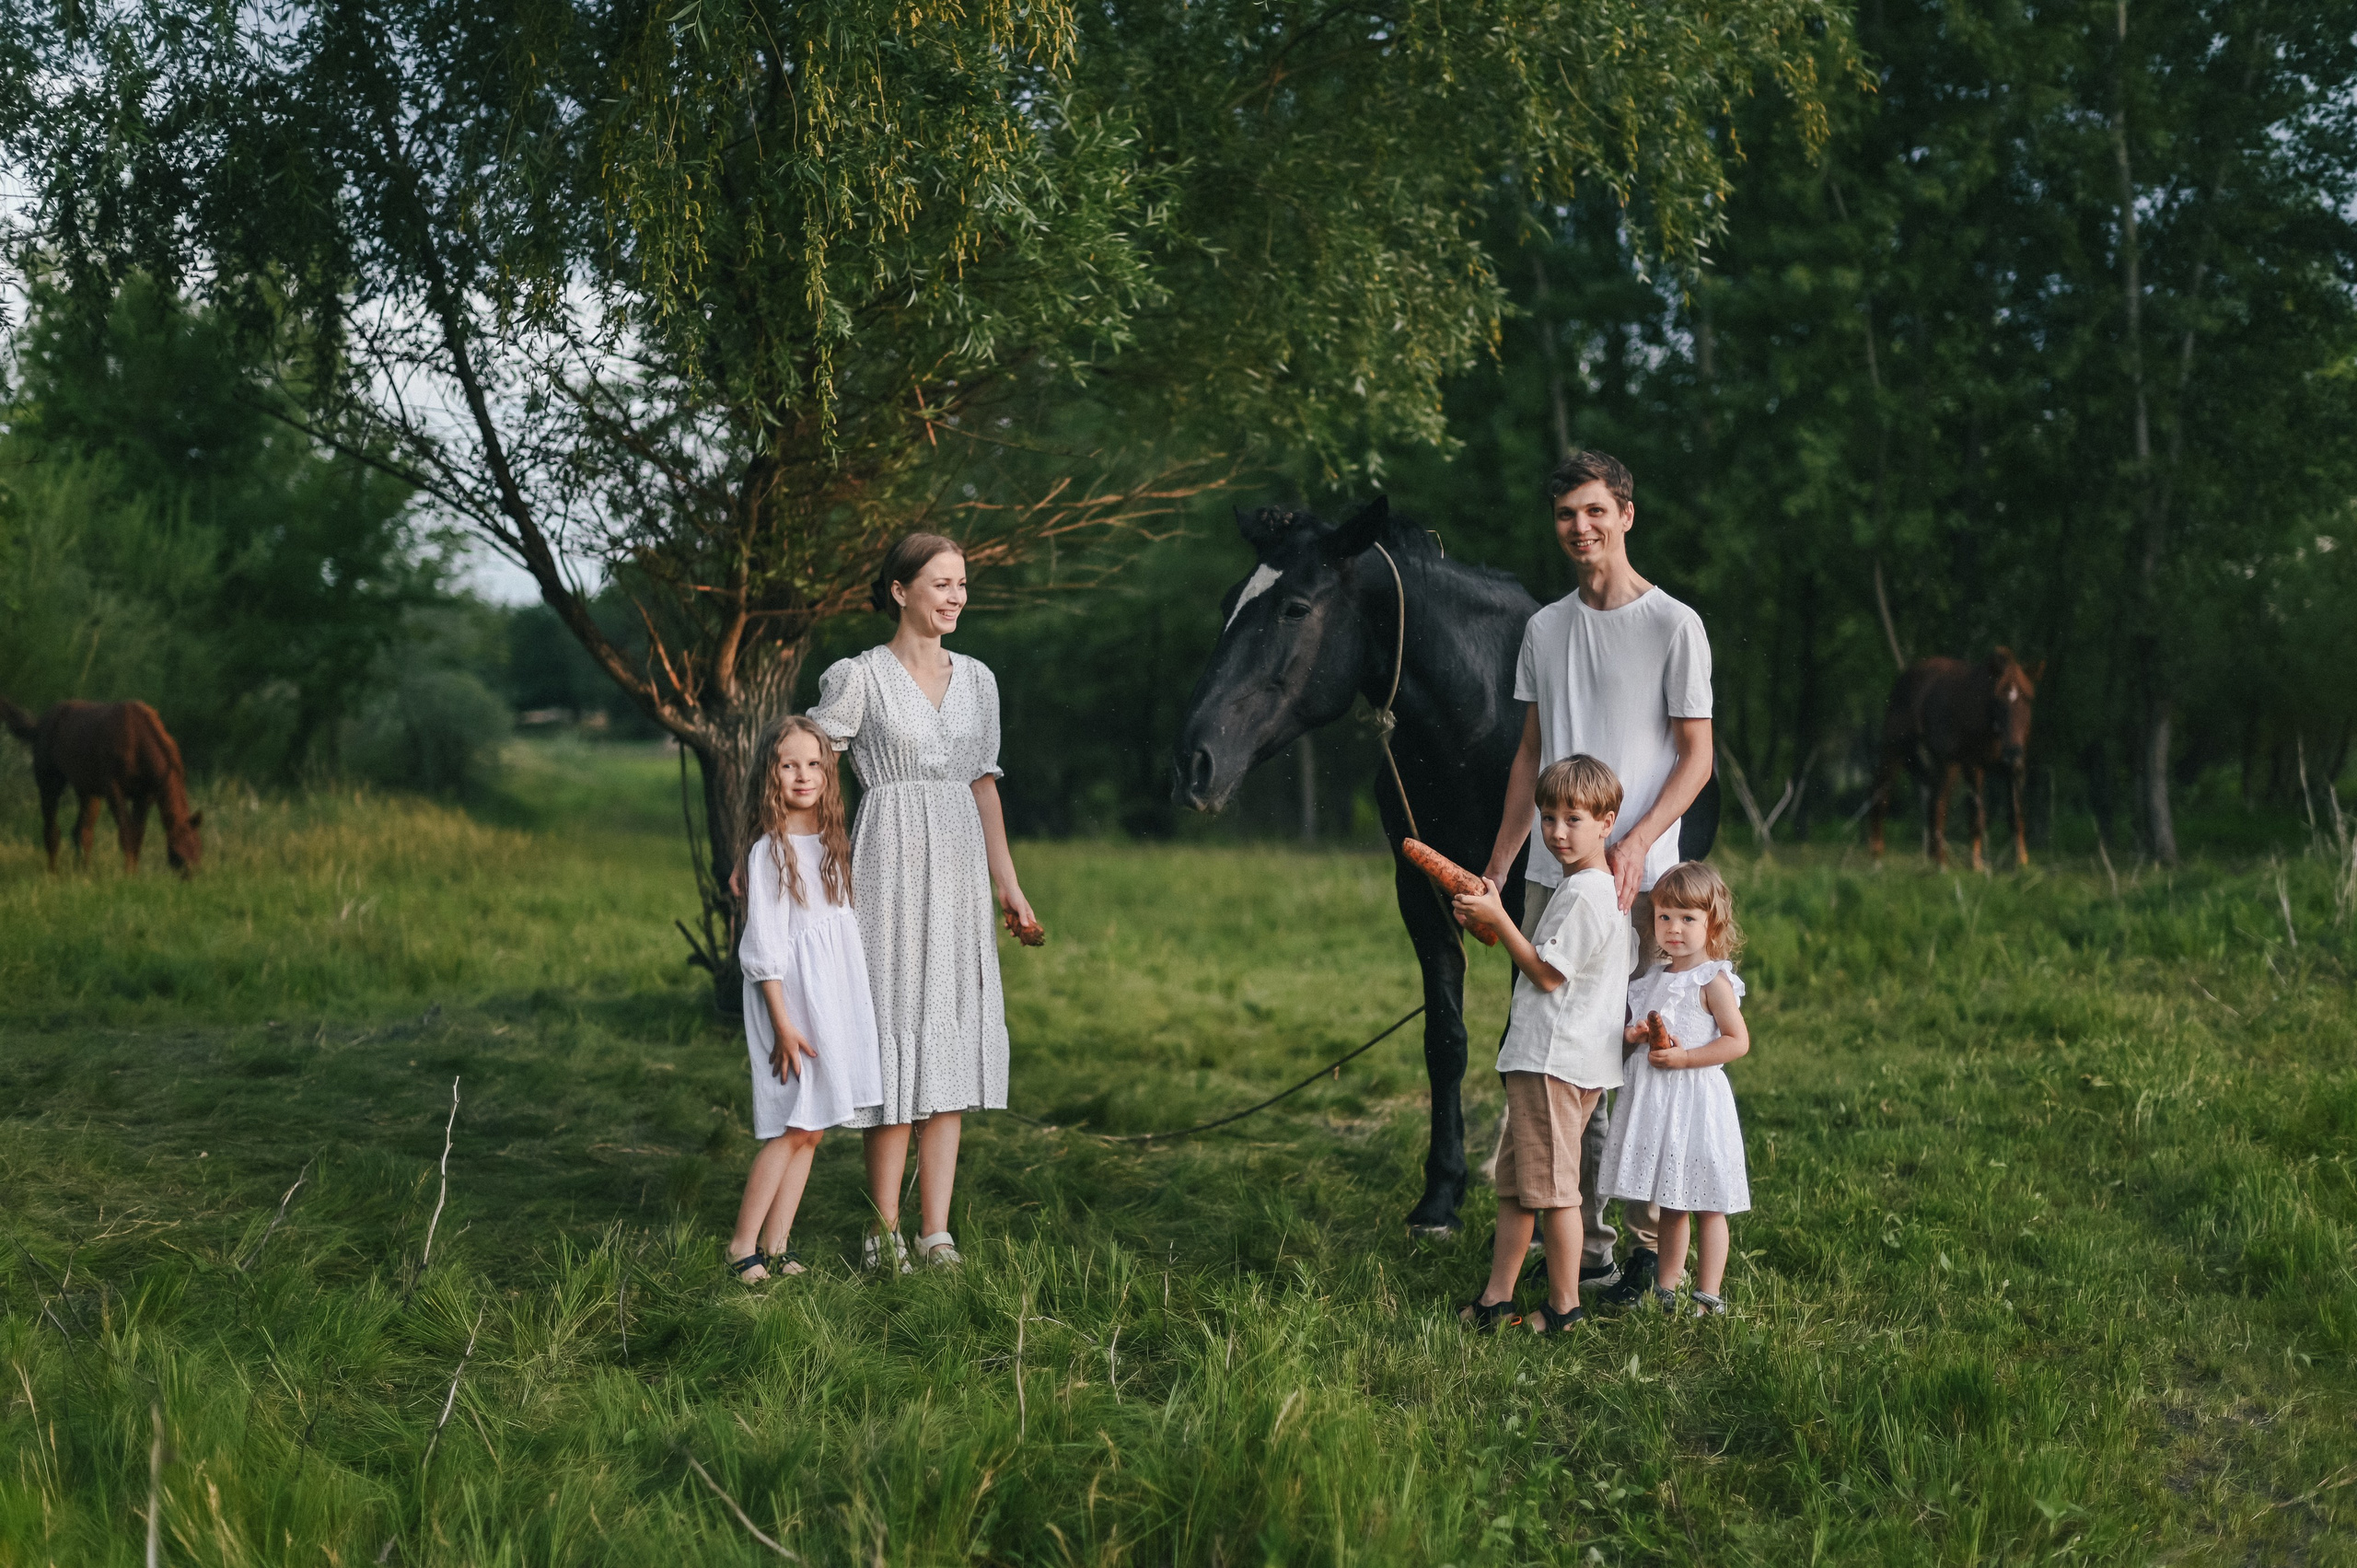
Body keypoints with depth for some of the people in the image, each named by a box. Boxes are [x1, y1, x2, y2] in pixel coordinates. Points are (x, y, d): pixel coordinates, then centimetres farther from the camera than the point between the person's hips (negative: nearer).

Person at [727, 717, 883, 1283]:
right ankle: (743, 1245, 0)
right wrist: (783, 1024, -15)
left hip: (836, 997, 7)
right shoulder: (768, 852, -9)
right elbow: (764, 946, -11)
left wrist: (859, 1003, 15)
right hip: (791, 997, -7)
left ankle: (776, 1243, 11)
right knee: (794, 1126, -8)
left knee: (811, 1129, 6)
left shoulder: (835, 845, 12)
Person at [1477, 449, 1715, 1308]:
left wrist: (1635, 842, -19)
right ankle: (1583, 1242, 14)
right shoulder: (1545, 628, 14)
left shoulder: (1674, 626, -2)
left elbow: (1697, 757, -5)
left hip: (1639, 879, -5)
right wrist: (1495, 871, 14)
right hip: (1551, 877, 5)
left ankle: (1651, 1244, 4)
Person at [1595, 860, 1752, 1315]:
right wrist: (1634, 1036, -1)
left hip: (1696, 1099, -7)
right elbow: (1636, 1031, 23)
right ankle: (1666, 1289, 22)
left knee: (1707, 1204, 1)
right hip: (1654, 1102, 7)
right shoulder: (1654, 978, 12)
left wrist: (1684, 1058, -20)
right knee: (1670, 1204, 15)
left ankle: (1708, 1294, 6)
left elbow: (1738, 1041, -14)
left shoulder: (1712, 981, -9)